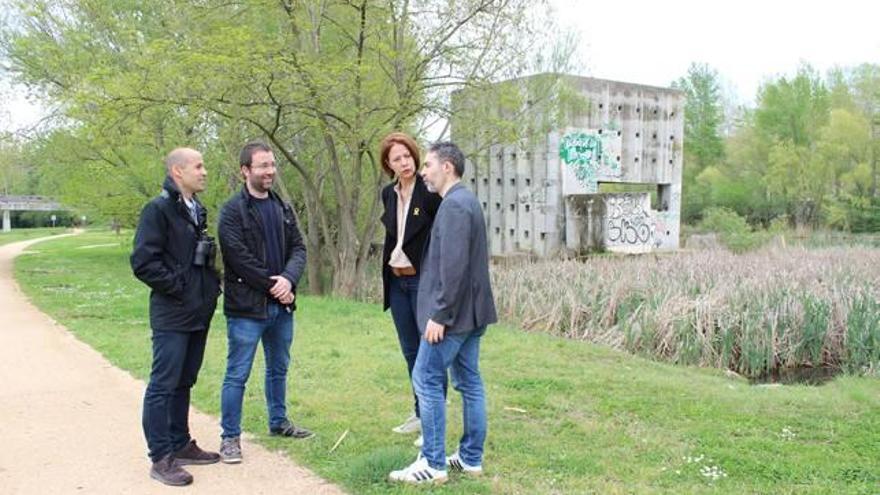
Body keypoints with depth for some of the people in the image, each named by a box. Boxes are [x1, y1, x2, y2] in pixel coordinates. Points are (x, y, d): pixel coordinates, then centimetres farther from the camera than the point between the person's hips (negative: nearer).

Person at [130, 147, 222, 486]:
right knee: (163, 385, -1)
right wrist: (179, 287, -15)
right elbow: (143, 262, -18)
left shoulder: (197, 211, 14)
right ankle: (161, 458, 7)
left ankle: (180, 445, 28)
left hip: (199, 314, 8)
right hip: (172, 315, -8)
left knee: (184, 383, 17)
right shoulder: (158, 210, -12)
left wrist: (212, 284, 9)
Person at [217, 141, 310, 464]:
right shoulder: (232, 211, -9)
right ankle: (230, 437, 13)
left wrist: (288, 278, -14)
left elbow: (298, 247, 5)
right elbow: (239, 257, -17)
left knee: (279, 368, 19)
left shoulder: (282, 208, 10)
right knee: (237, 375, 1)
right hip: (246, 306, -6)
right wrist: (273, 287, -14)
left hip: (281, 305, 6)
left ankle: (278, 422, 36)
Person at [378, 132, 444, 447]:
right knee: (410, 351, 15)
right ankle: (420, 413, 28)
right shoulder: (389, 193, 9)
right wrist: (386, 272, 16)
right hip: (397, 281, 7)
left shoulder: (430, 192, -11)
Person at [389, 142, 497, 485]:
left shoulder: (454, 204, -16)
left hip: (453, 312, -10)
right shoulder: (466, 201, 16)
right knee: (469, 382, 12)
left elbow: (454, 266, -23)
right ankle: (471, 458, 19)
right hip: (470, 310, 10)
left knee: (426, 380, -4)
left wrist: (439, 314, -21)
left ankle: (433, 464, 2)